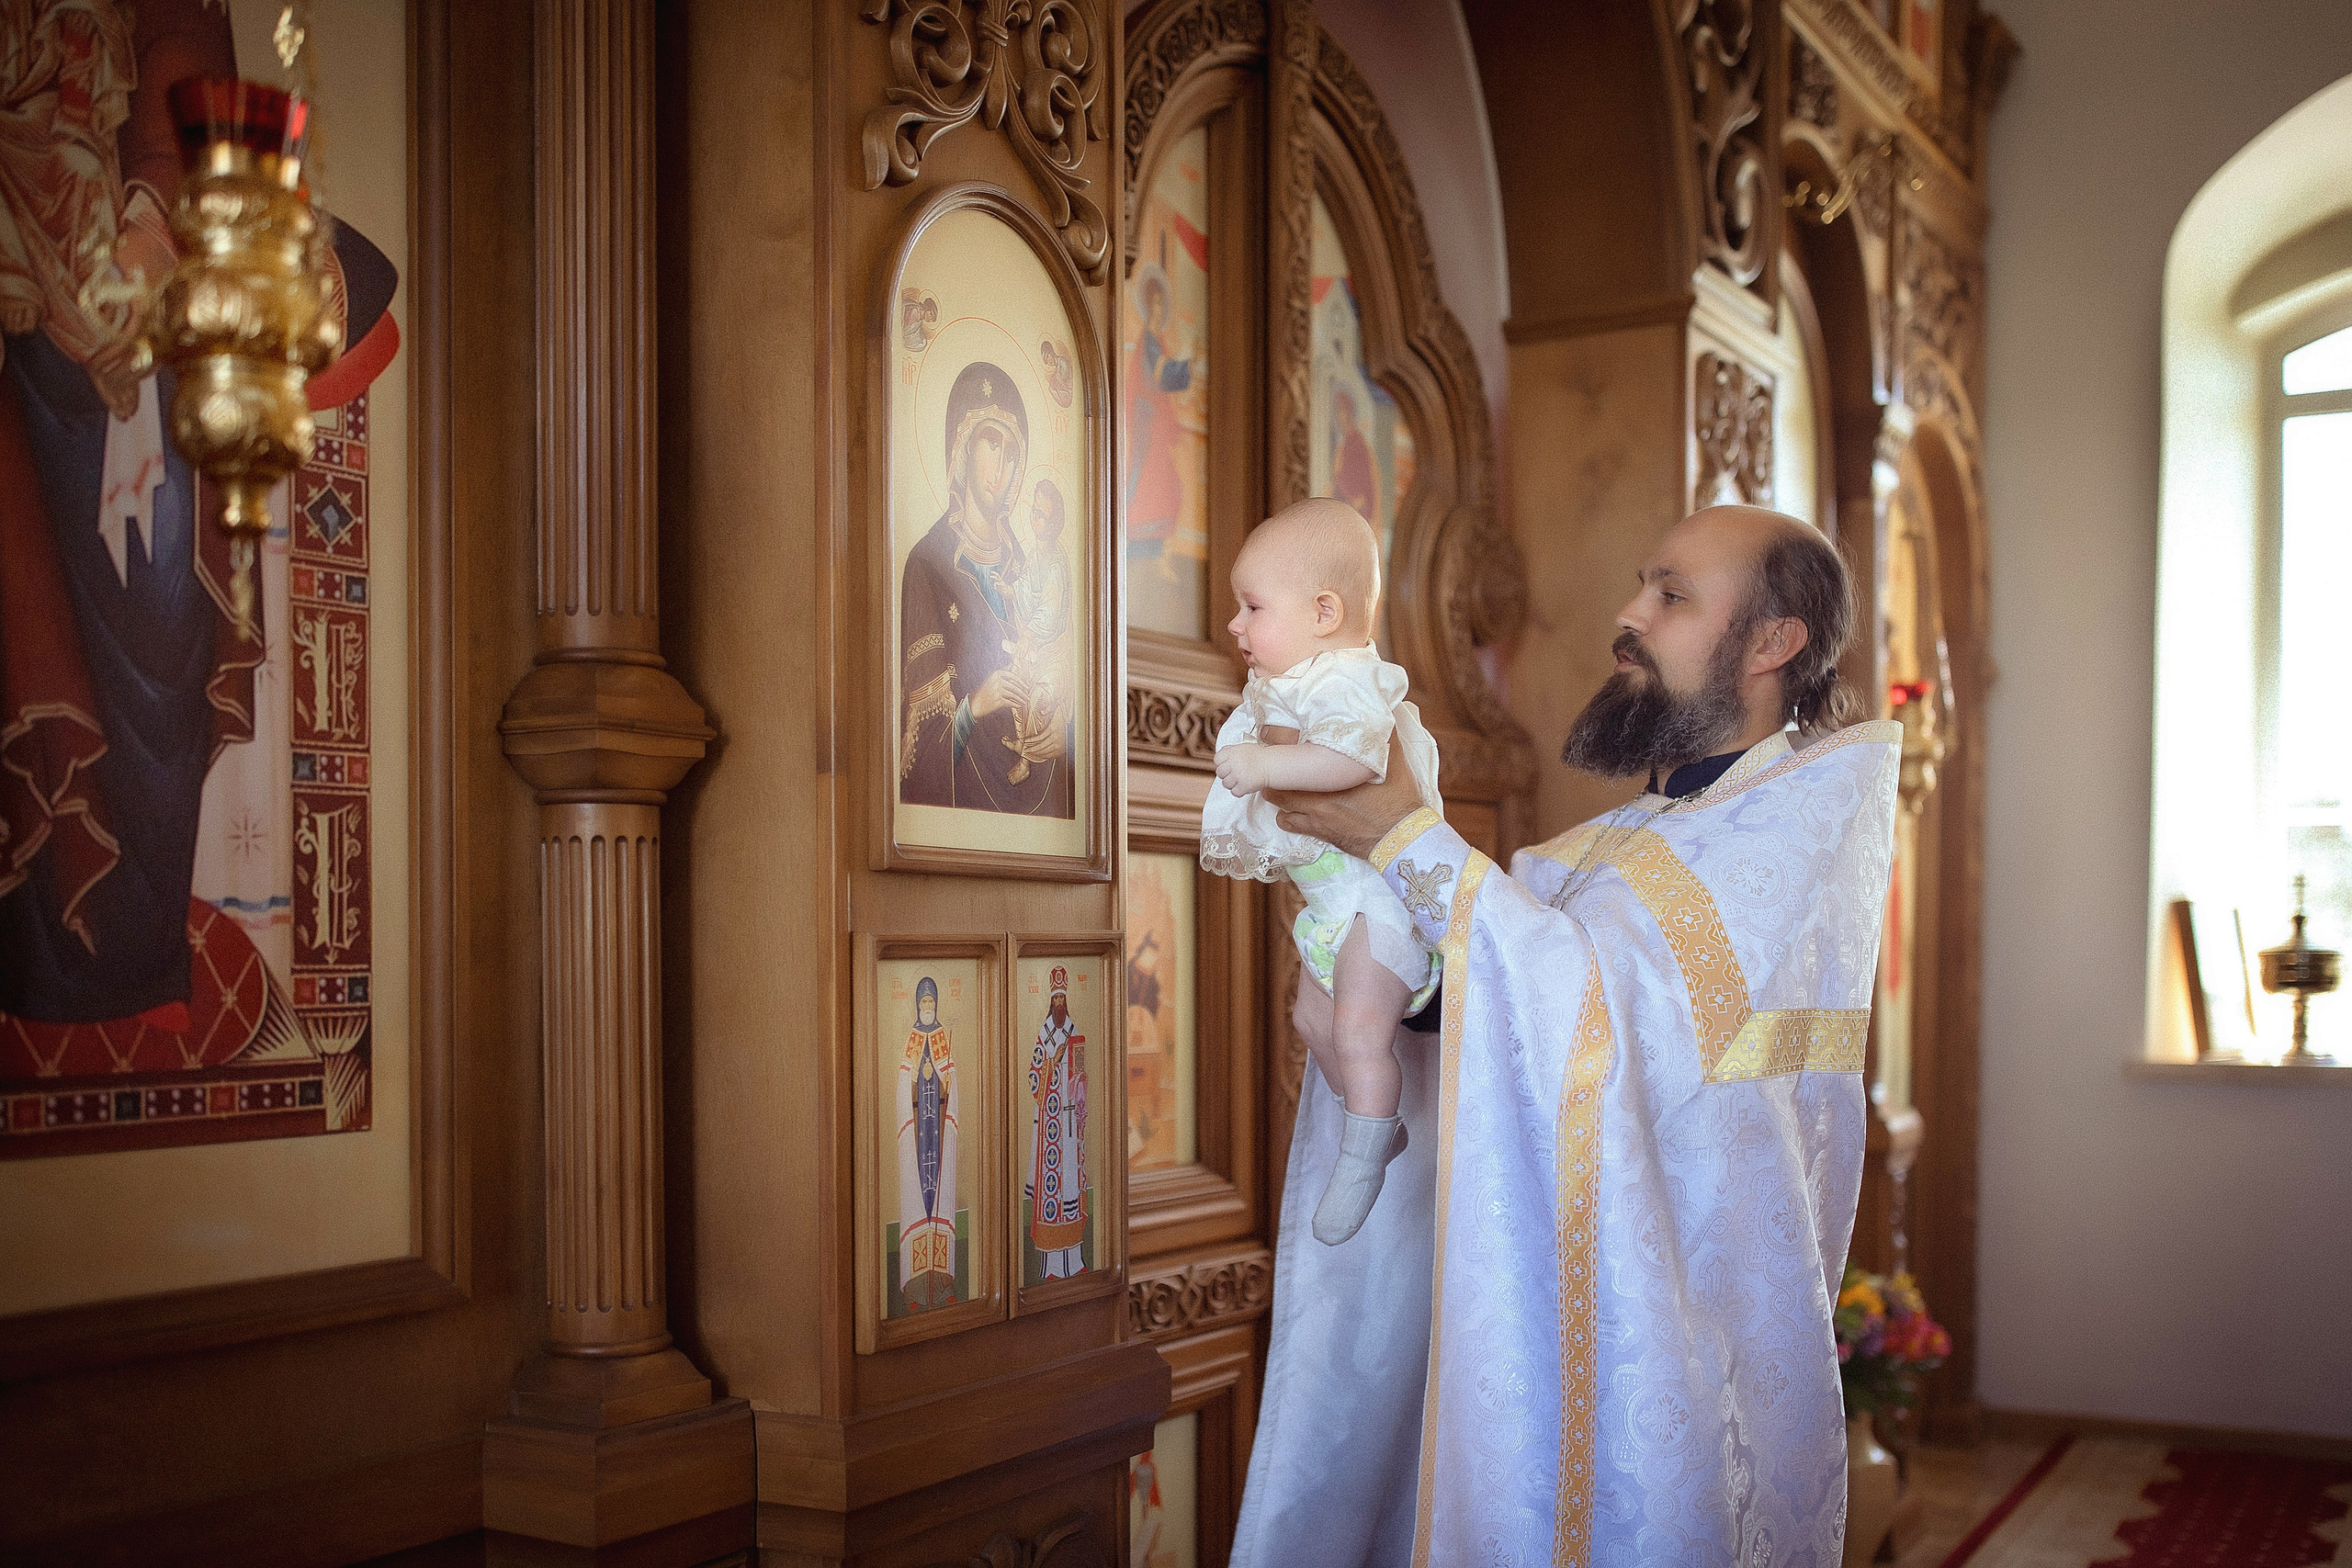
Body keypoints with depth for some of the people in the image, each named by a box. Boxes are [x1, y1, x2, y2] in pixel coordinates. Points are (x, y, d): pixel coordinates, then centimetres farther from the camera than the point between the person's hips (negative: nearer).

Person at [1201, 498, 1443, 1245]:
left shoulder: (1347, 681, -23)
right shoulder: (1288, 685, 10)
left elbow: (1353, 757, -43)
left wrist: (1267, 764, -44)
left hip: (1378, 890, -11)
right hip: (1329, 895, 12)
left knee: (1359, 1031, -15)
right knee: (1316, 1017, 22)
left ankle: (1360, 1162, 0)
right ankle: (1381, 1127, 38)